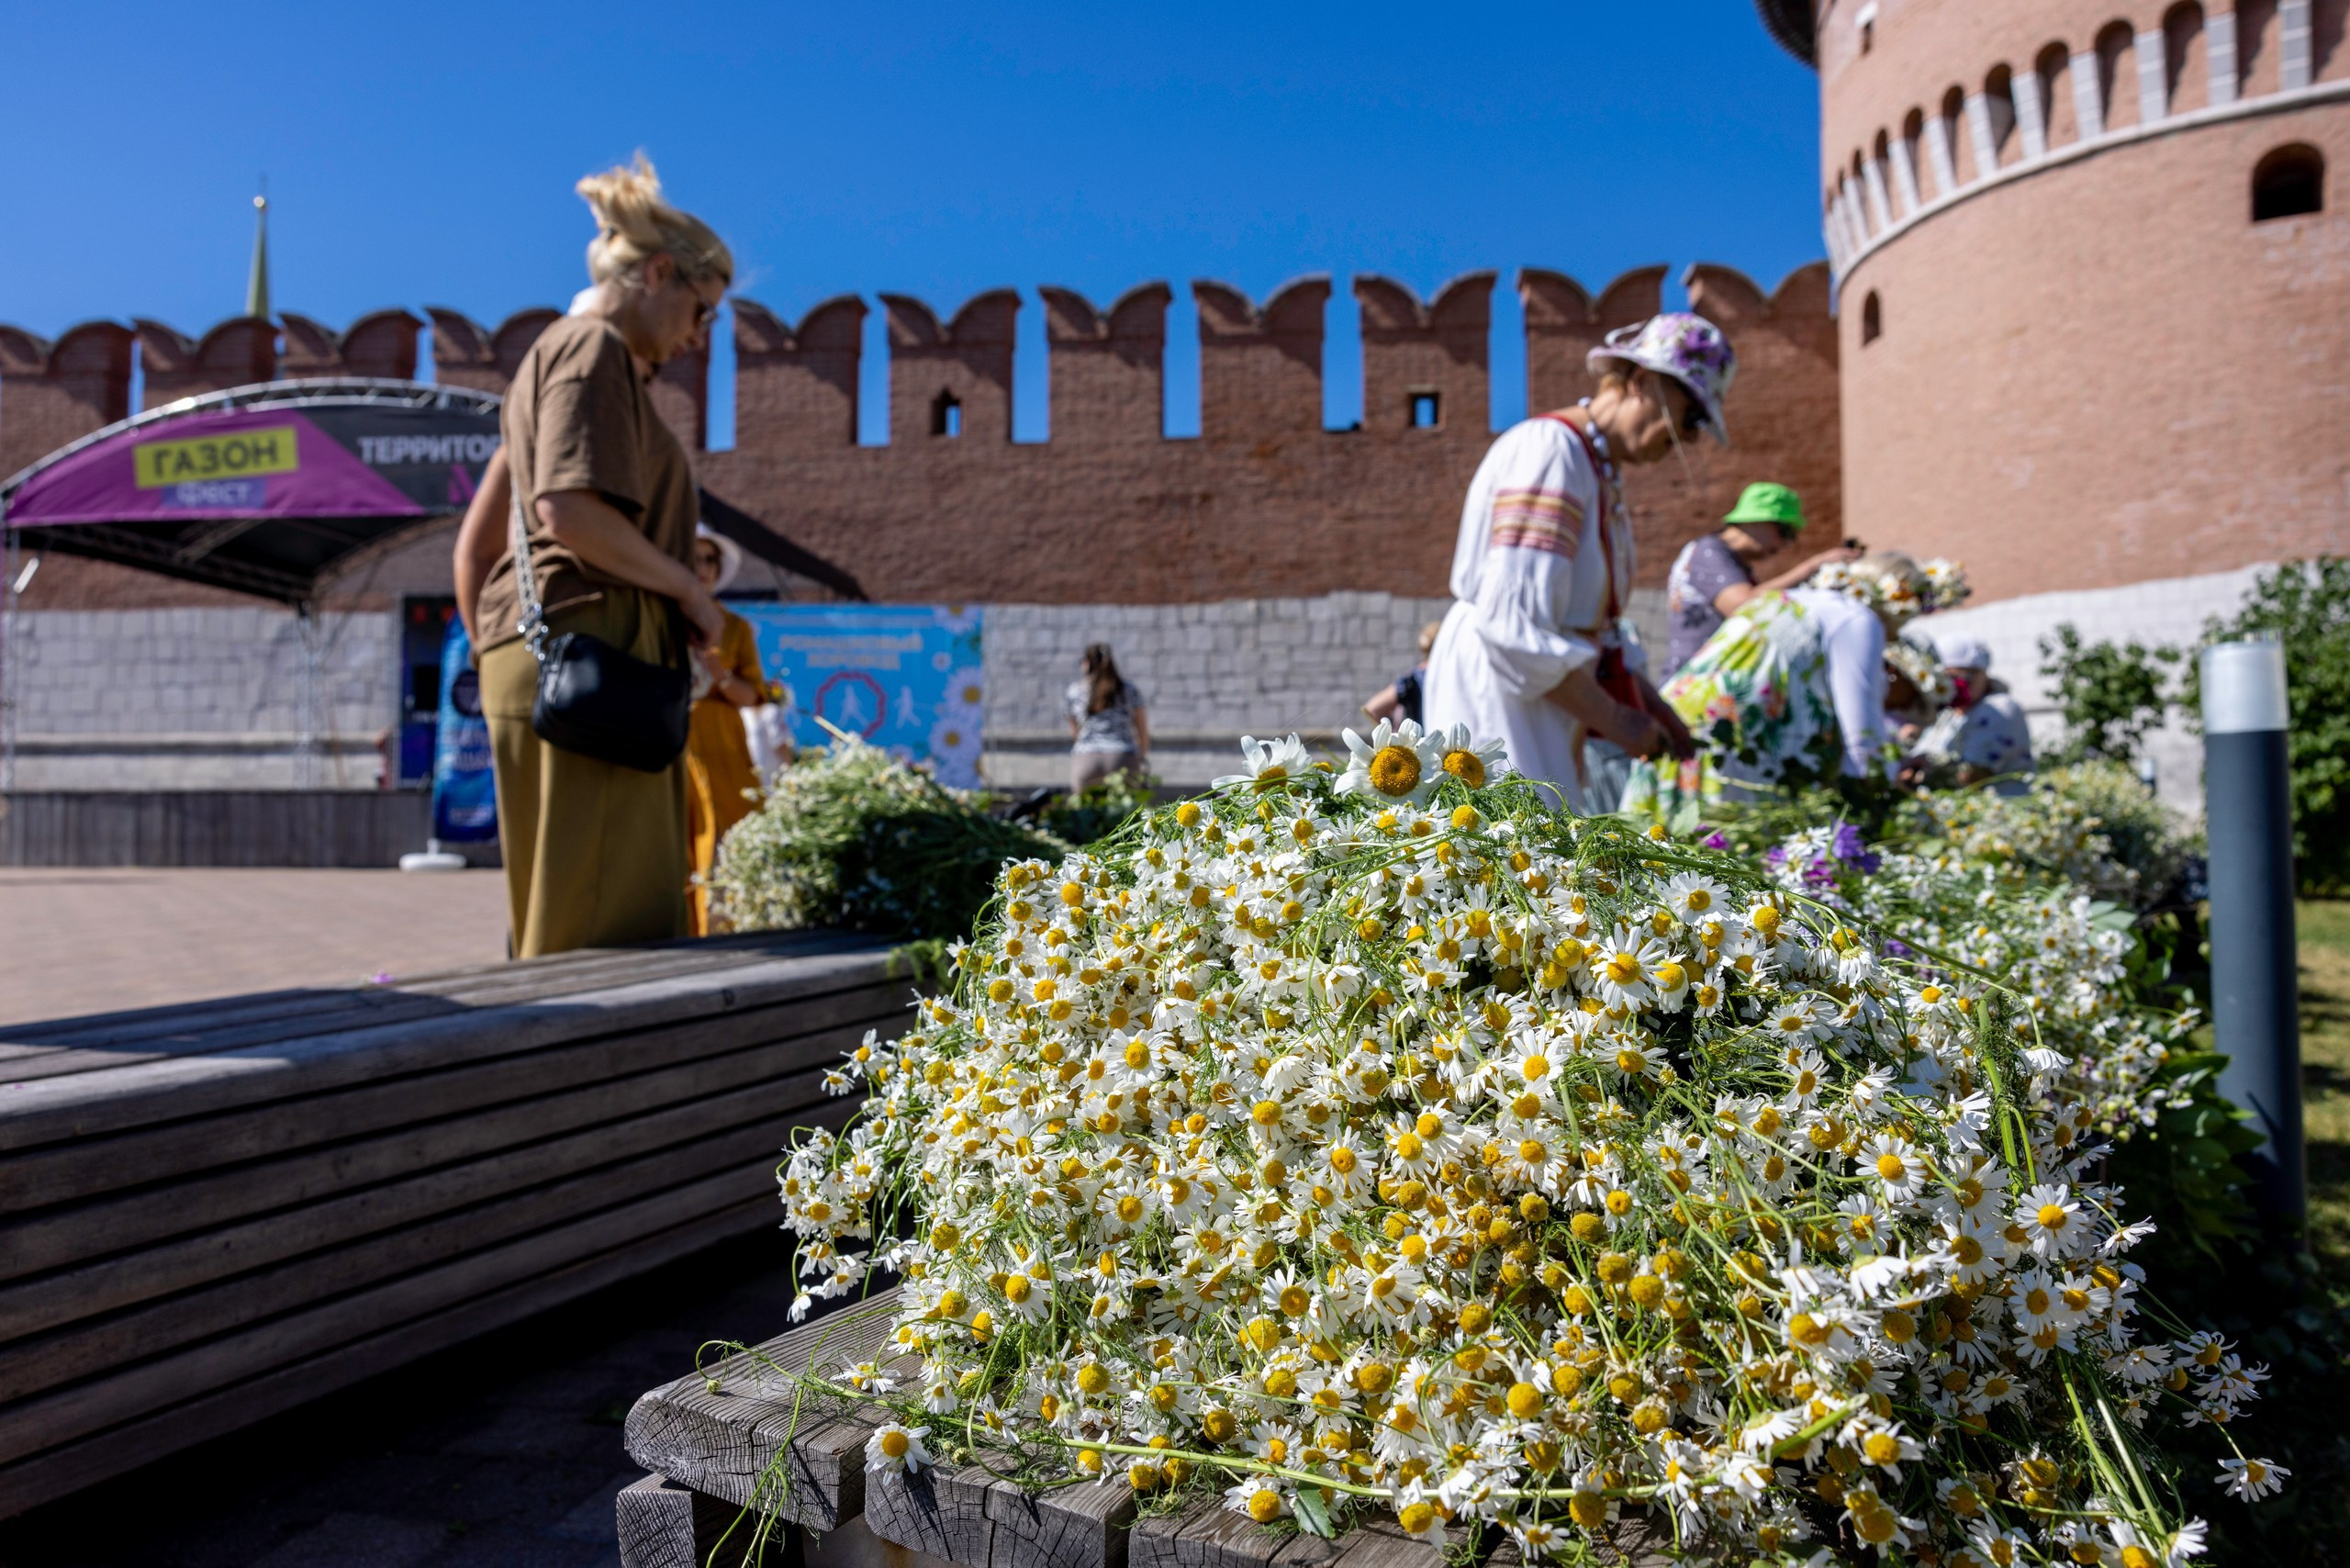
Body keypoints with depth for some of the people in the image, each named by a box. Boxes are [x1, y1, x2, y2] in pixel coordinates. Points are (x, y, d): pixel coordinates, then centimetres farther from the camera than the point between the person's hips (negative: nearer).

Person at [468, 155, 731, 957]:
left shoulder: (568, 350, 26)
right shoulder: (595, 348, -4)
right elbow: (570, 510, -20)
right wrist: (687, 587, -8)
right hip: (585, 651, -10)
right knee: (603, 921, -11)